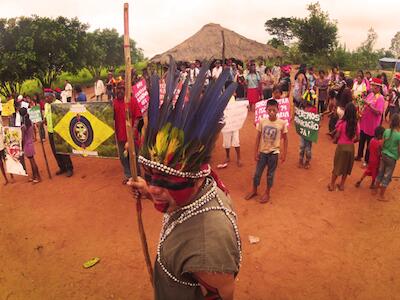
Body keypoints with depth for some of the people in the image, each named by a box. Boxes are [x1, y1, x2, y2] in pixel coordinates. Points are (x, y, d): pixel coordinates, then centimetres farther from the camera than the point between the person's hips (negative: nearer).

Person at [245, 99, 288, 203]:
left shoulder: (282, 123, -12)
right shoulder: (262, 121, -9)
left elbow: (285, 139, -2)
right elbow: (258, 137, -1)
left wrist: (284, 154, -2)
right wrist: (256, 152, -1)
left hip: (274, 152, -1)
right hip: (262, 151, 2)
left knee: (270, 174, 12)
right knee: (257, 173, 13)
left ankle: (267, 193, 31)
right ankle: (254, 190, 34)